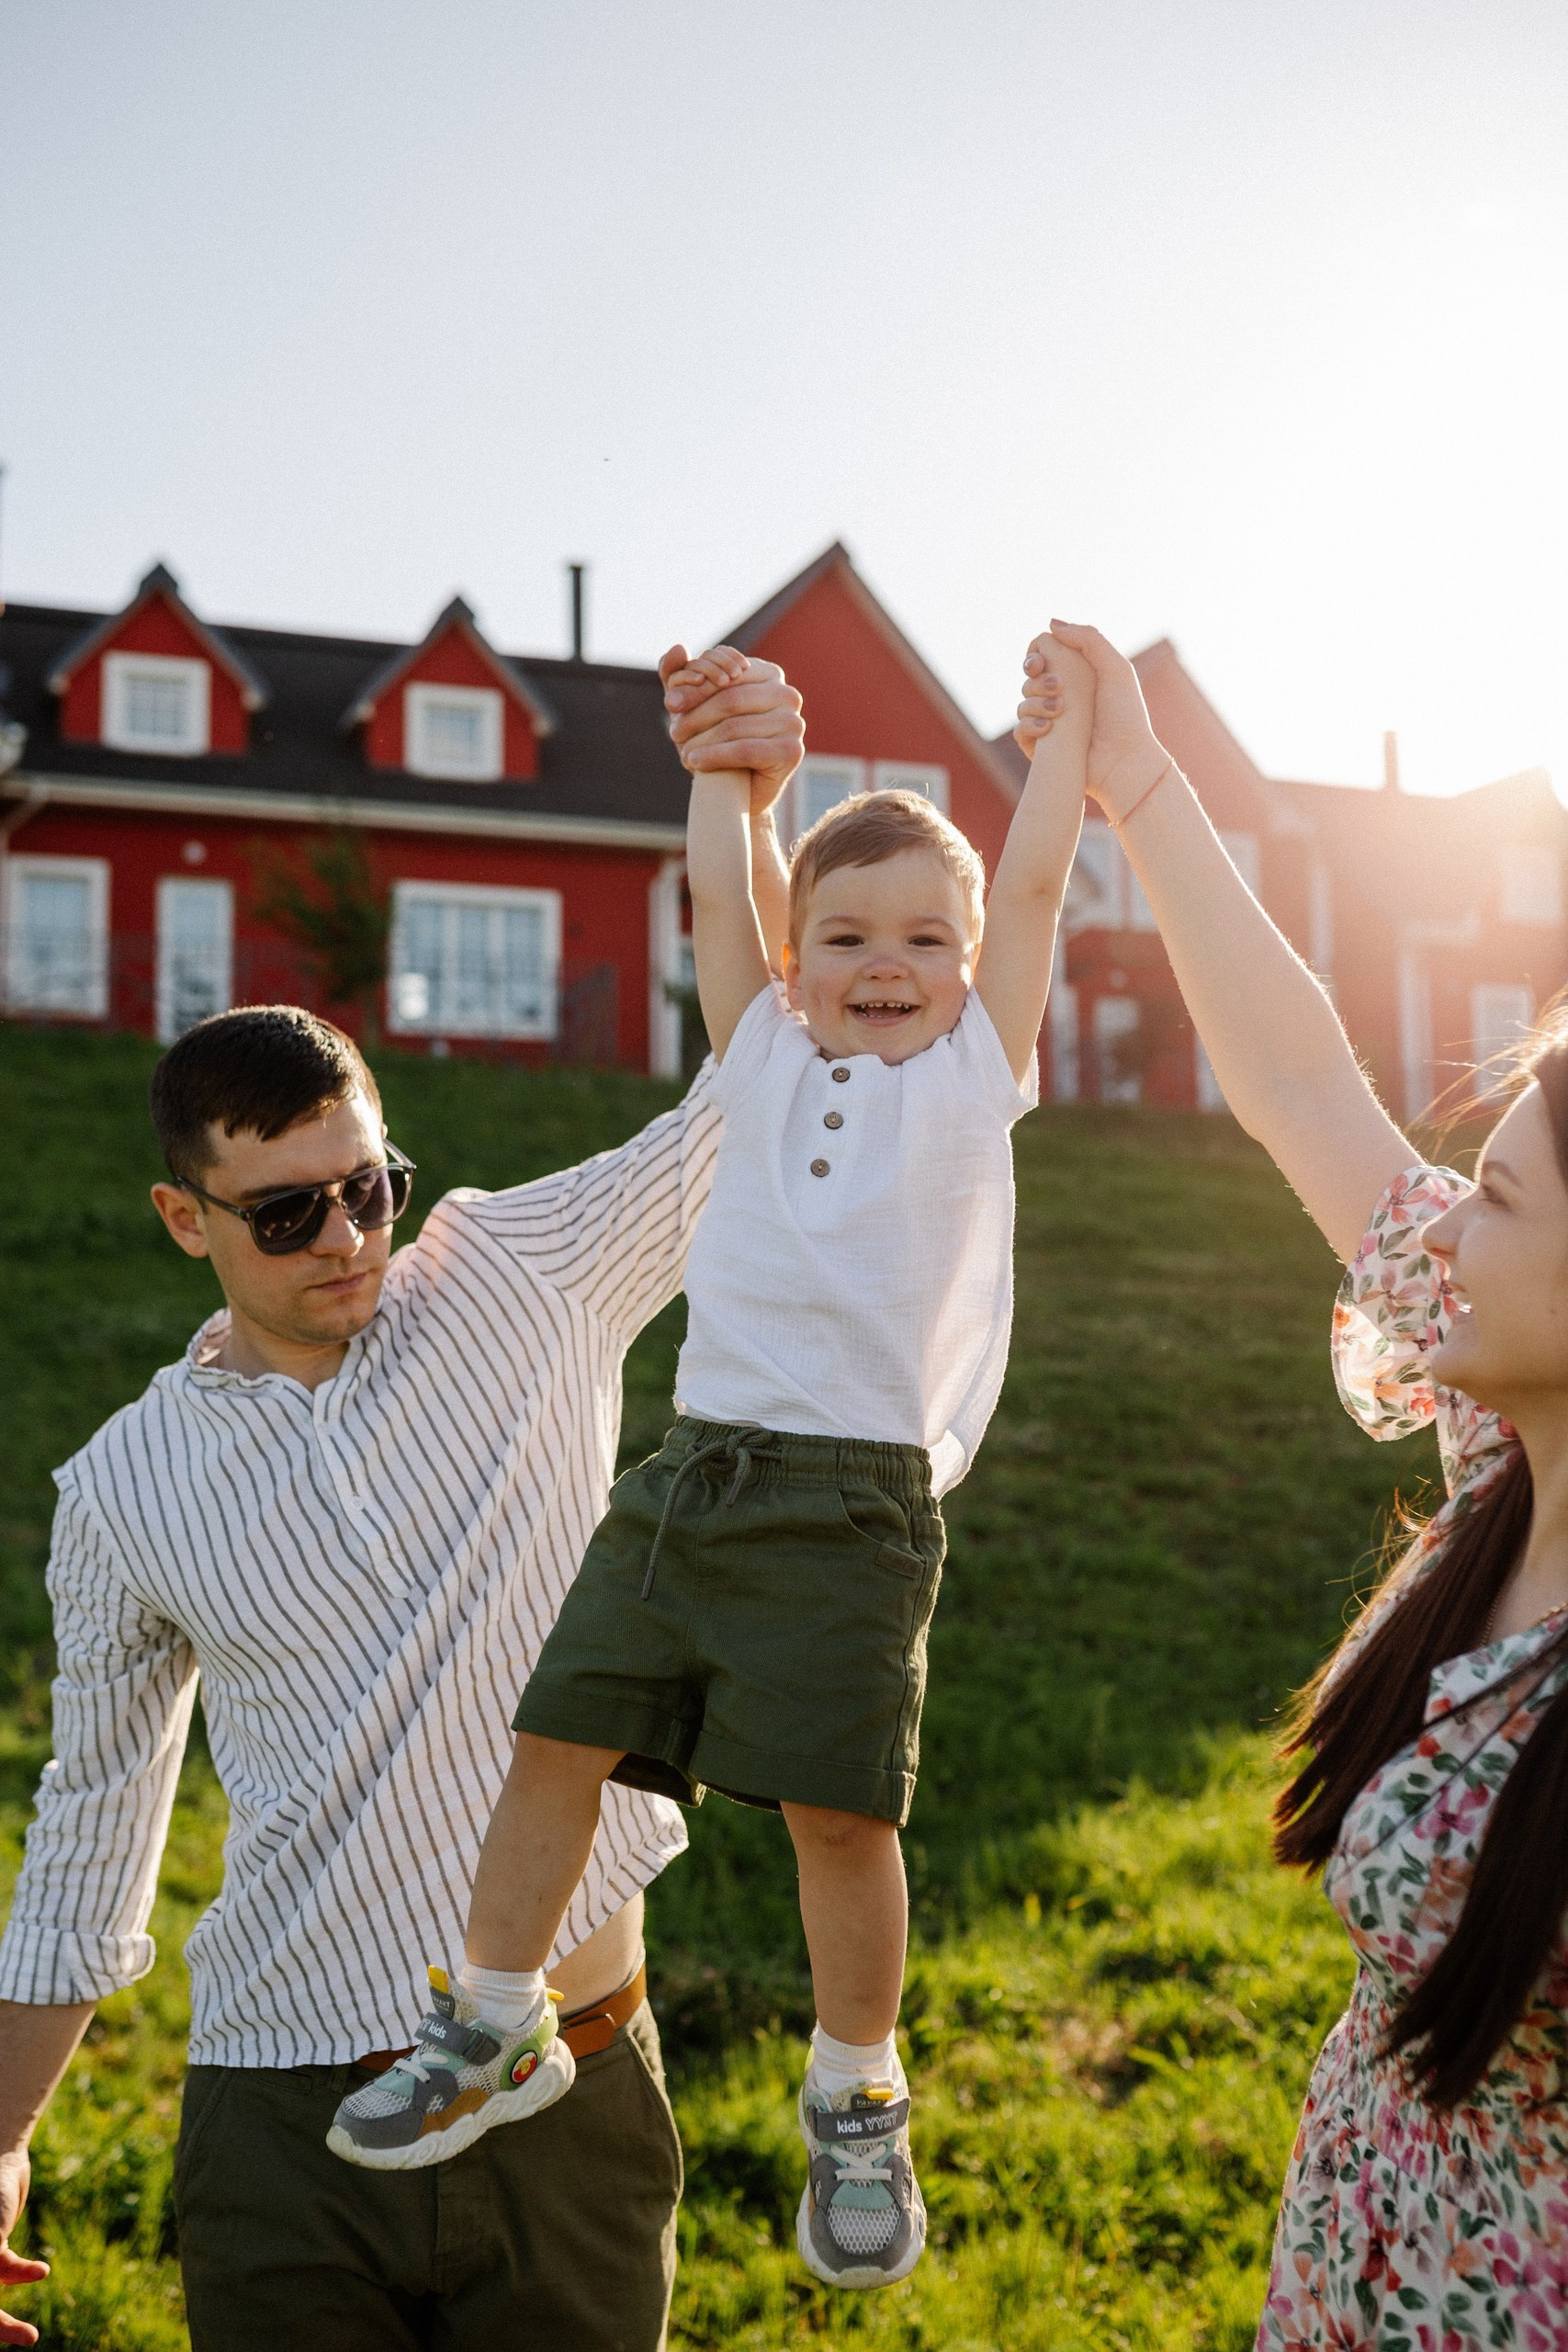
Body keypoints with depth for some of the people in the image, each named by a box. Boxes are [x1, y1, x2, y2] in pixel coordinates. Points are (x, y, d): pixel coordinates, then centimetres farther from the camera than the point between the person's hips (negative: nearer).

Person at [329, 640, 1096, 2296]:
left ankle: (856, 2101, 15)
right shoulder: (765, 1060, 15)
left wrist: (1075, 721, 15)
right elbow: (716, 891, 16)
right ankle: (497, 2031, 23)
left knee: (838, 1805, -6)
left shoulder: (973, 1073, 9)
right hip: (697, 1464, 4)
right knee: (561, 1734, 4)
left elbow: (1034, 881, 9)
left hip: (859, 1495, -3)